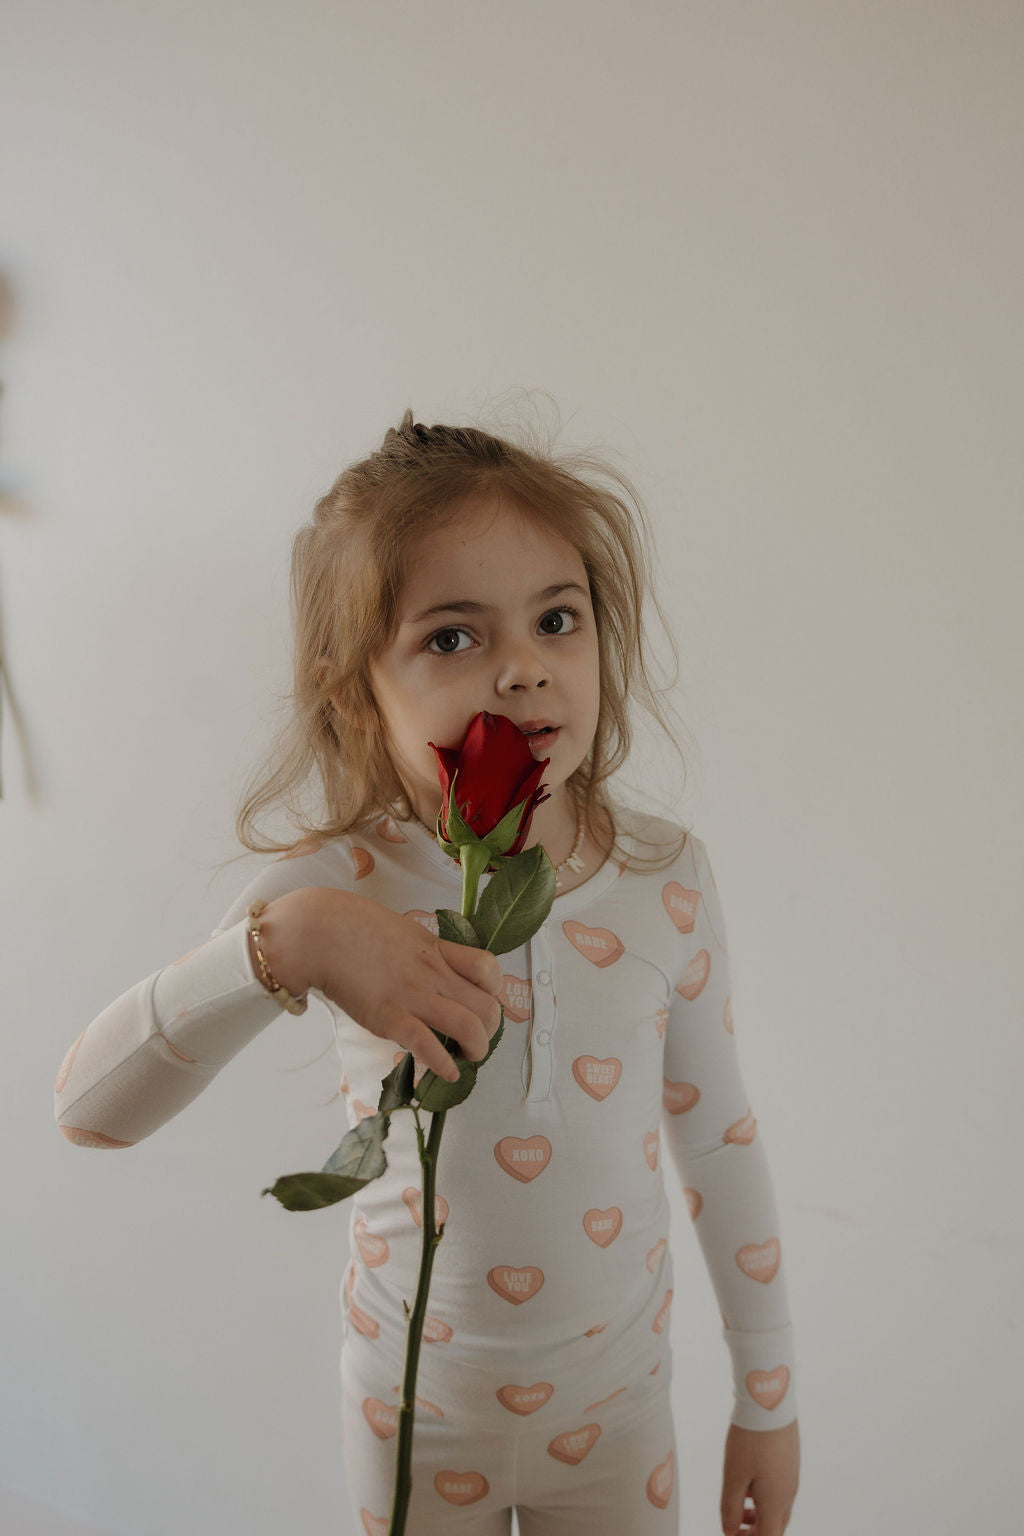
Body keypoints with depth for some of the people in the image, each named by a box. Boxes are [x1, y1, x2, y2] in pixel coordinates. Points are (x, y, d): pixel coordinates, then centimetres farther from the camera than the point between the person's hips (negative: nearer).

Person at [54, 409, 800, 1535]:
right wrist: (287, 941, -42)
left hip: (617, 1397, 1)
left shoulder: (666, 878, -16)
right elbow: (86, 1108, -27)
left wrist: (767, 1397, 4)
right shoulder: (340, 889, -21)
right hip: (416, 1401, -1)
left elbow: (720, 1143, -5)